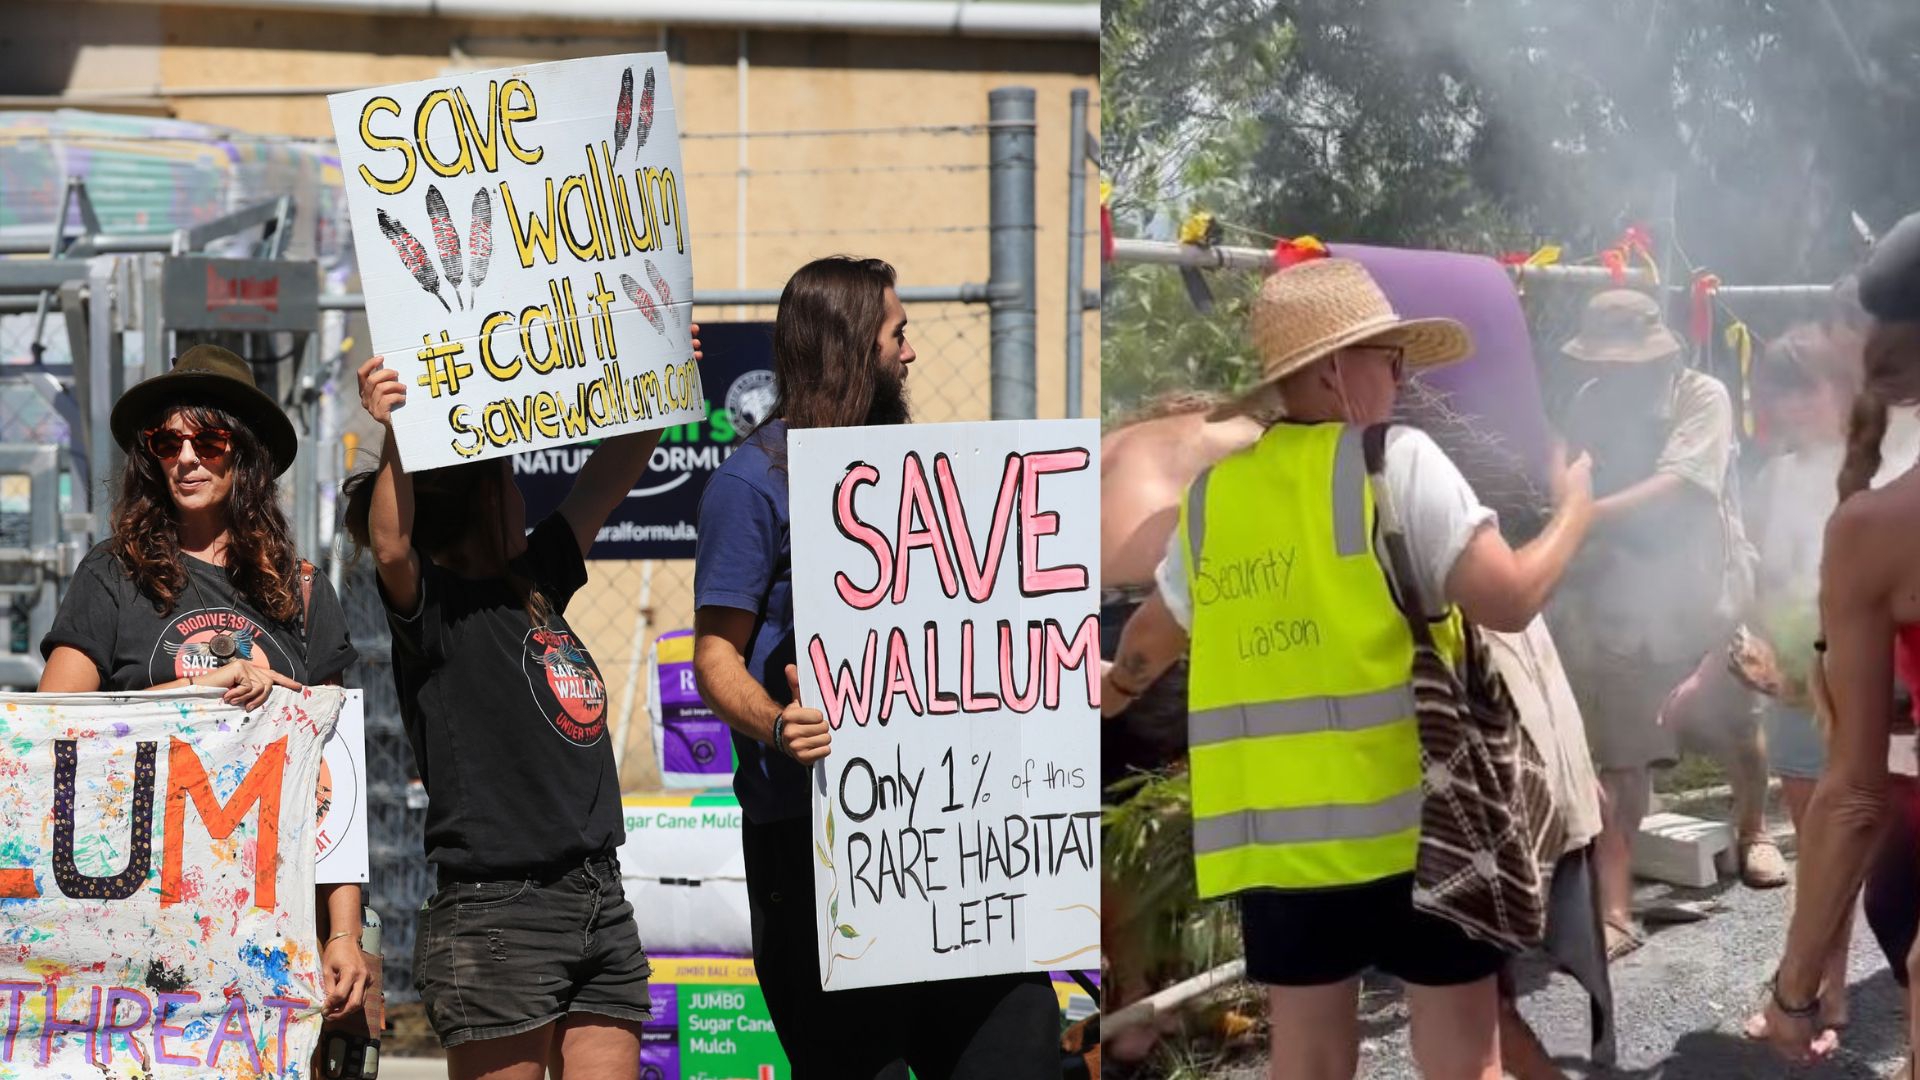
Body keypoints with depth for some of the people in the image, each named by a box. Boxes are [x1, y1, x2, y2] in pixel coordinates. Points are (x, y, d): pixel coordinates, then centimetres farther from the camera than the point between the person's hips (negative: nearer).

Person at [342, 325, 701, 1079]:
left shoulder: (536, 585, 16)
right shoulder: (432, 607, -6)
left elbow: (609, 478, 24)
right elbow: (391, 548, -28)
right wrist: (395, 436, -39)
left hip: (601, 902, 7)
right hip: (497, 912, -7)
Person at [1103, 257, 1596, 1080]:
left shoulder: (1213, 493, 11)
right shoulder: (1395, 460, -7)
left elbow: (1151, 640, 27)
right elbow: (1509, 600, -13)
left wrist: (1118, 687, 50)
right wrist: (1574, 511, 5)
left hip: (1271, 828, 5)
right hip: (1406, 818, -5)